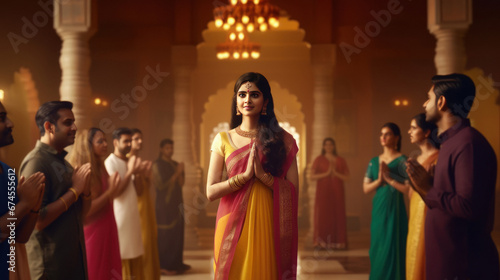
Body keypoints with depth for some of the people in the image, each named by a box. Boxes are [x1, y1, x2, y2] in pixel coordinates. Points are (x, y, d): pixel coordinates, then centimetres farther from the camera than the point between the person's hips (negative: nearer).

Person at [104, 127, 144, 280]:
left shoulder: (129, 162, 14)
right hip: (120, 217, -7)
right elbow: (116, 191, -18)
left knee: (136, 259, 10)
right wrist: (130, 172, -16)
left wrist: (135, 173, -6)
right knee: (122, 259, -3)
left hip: (133, 216, 8)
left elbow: (138, 191, 8)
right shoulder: (110, 162, -10)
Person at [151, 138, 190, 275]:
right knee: (165, 235, -7)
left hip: (176, 203, 7)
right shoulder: (157, 165, -5)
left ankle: (176, 263, 15)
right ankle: (164, 266, -2)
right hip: (164, 204, -7)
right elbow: (161, 185, -12)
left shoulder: (175, 164, 14)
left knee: (177, 233, 6)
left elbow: (181, 183, 8)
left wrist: (180, 173, -9)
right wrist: (176, 173, -12)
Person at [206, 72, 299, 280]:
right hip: (233, 225, 0)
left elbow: (293, 191, -3)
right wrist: (245, 175, -14)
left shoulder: (282, 140, 3)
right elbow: (211, 192, -3)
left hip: (268, 225, 0)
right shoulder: (223, 140, 4)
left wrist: (263, 175, -17)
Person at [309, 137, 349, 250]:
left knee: (337, 215, -1)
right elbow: (312, 176, -4)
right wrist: (326, 173, -13)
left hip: (337, 193, 1)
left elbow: (346, 177, 5)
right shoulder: (319, 160, 5)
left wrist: (335, 173, -10)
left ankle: (337, 242, 4)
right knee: (322, 215, -5)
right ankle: (321, 242, 0)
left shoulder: (341, 161, 9)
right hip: (323, 192, -1)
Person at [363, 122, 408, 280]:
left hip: (394, 210, -6)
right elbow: (366, 188, 6)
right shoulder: (374, 162, 10)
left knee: (392, 249, -4)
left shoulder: (402, 161, -6)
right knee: (377, 248, 10)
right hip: (378, 209, 6)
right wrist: (379, 180, -10)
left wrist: (389, 179, -14)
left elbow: (408, 188, -13)